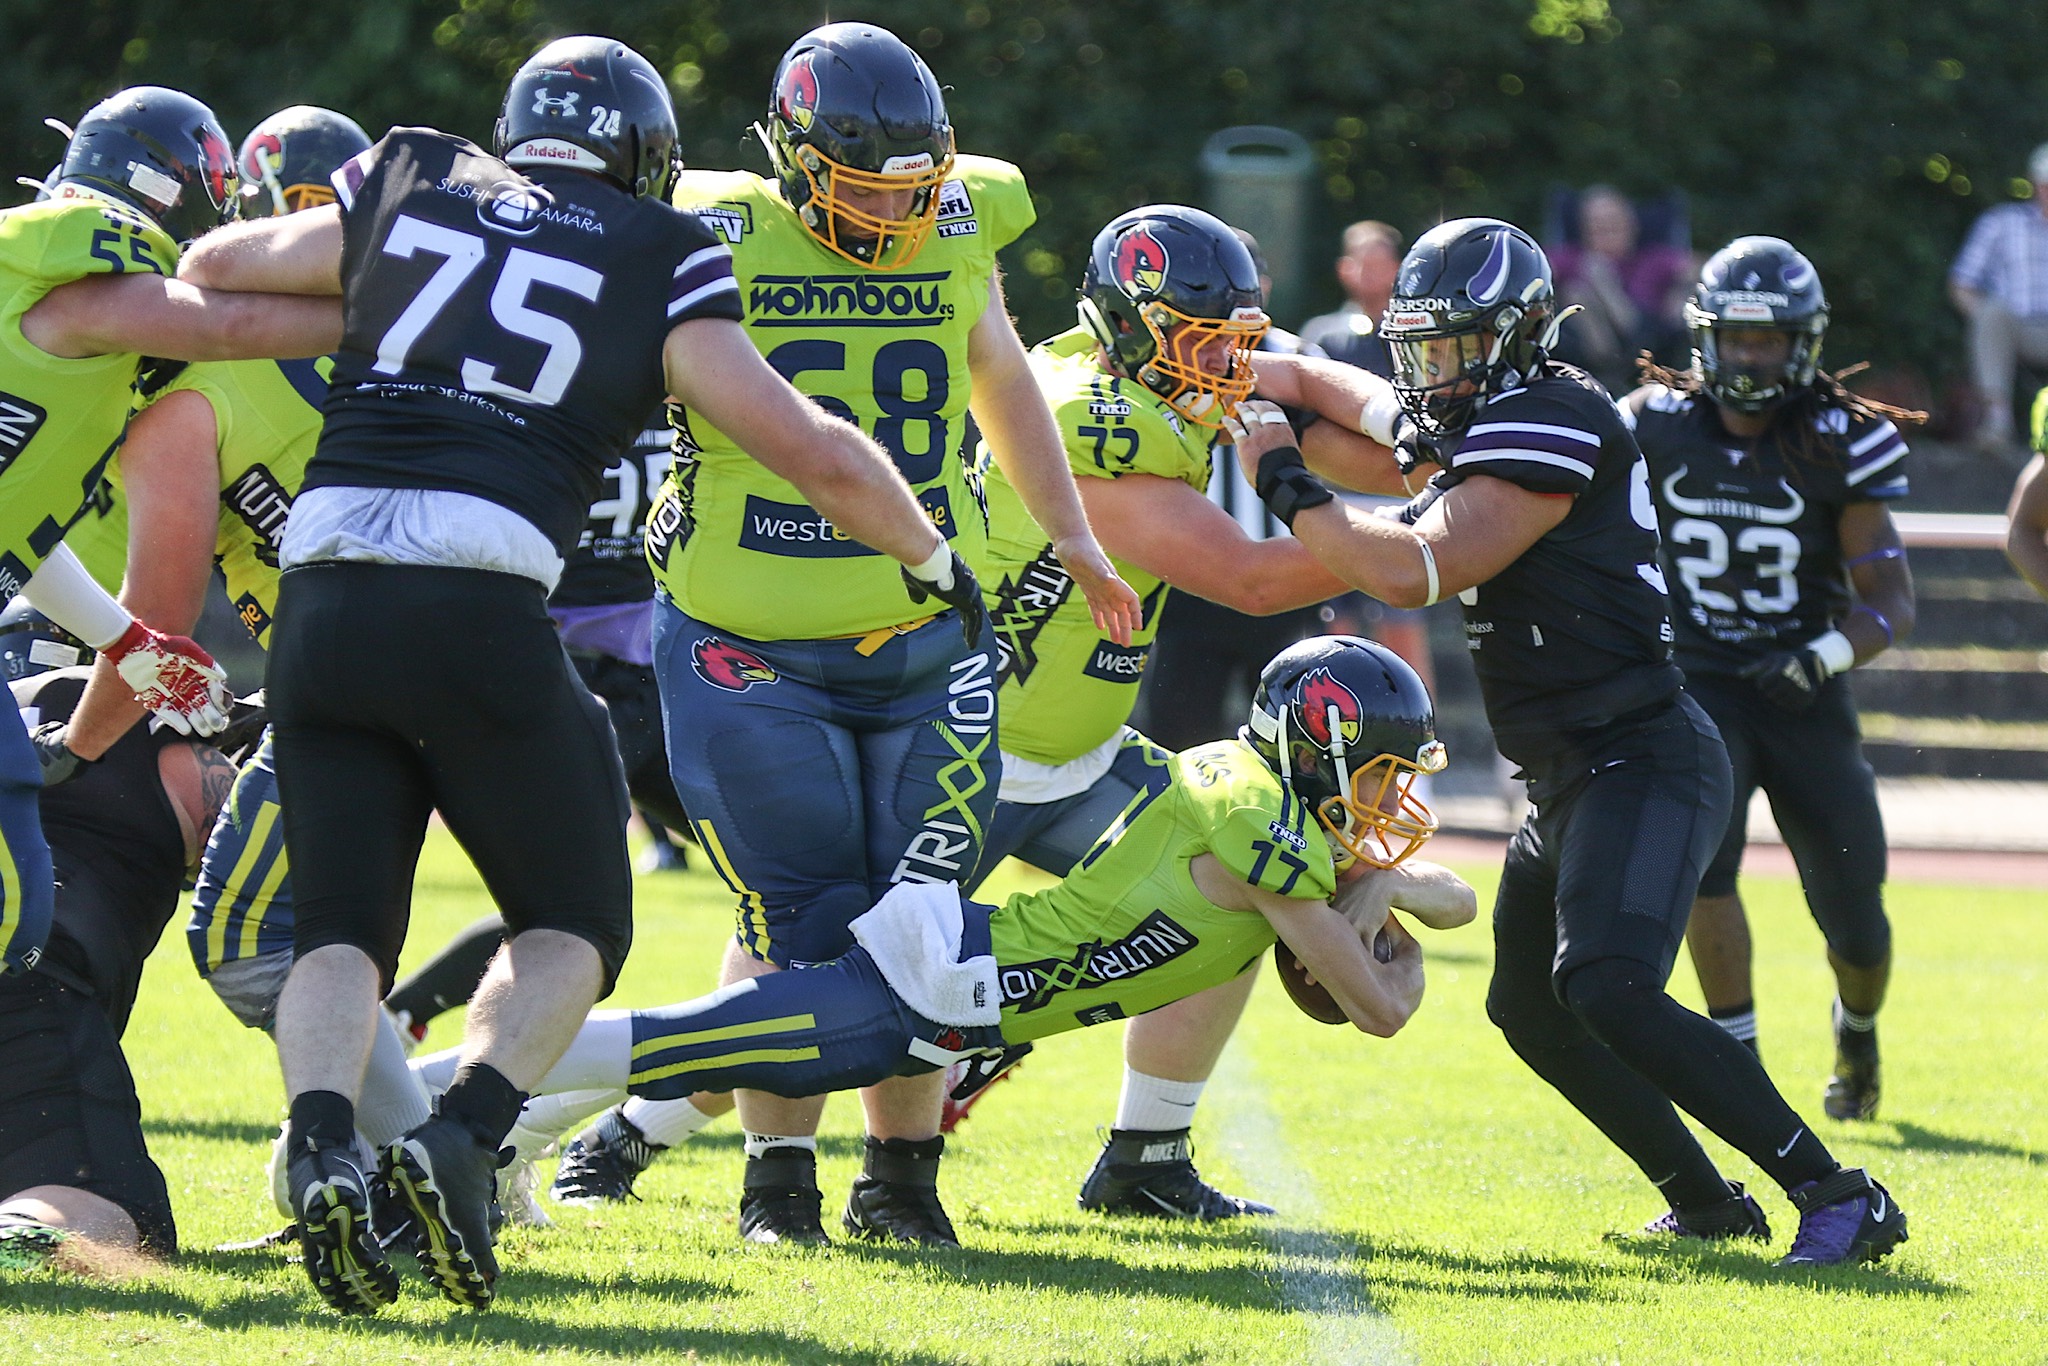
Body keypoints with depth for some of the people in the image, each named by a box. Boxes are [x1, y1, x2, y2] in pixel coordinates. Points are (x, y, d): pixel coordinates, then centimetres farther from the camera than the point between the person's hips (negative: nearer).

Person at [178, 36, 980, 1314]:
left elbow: (215, 266, 33)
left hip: (323, 594, 3)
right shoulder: (659, 261, 10)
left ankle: (323, 1150, -16)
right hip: (479, 604, -3)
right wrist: (932, 557, 25)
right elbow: (812, 451, 7)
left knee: (342, 927, 13)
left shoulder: (410, 185, 18)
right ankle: (462, 1137, -11)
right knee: (575, 922, 15)